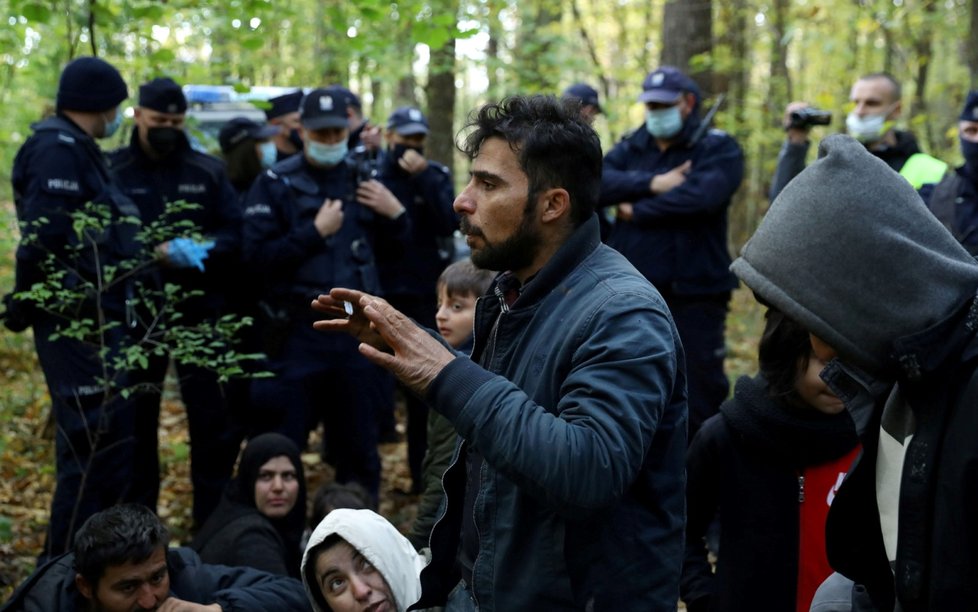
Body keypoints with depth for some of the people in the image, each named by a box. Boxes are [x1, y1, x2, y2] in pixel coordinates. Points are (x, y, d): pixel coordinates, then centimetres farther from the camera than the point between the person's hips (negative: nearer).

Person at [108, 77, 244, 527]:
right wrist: (156, 253, -22)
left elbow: (236, 235, 3)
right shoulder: (111, 170, 1)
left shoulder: (208, 171, 8)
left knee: (213, 417, 3)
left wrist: (203, 249, -16)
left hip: (200, 311, 2)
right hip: (136, 313, -1)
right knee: (136, 419, 8)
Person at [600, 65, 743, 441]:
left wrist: (637, 210, -11)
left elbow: (702, 194, -20)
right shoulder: (632, 148, 14)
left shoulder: (719, 149, 0)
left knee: (699, 402, 1)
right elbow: (596, 181, -4)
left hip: (693, 297, -4)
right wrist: (652, 184, -16)